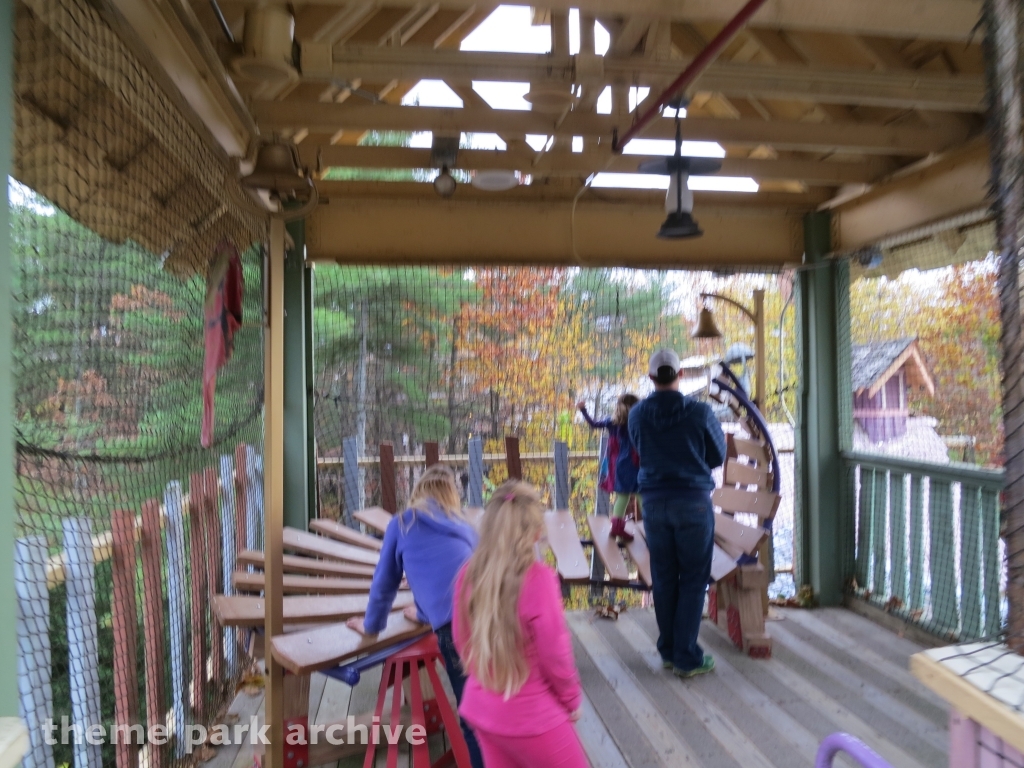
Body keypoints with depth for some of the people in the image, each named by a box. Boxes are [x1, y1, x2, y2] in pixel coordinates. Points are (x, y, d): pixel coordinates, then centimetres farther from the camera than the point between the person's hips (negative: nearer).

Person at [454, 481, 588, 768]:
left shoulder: (468, 574, -8)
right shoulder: (537, 578, -25)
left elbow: (462, 643, 4)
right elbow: (554, 654, -16)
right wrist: (571, 699, 2)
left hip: (482, 710, 6)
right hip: (531, 717, -5)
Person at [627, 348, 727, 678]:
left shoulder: (637, 415, -3)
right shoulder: (699, 412, -11)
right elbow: (718, 457, 1)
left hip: (654, 503, 3)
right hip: (694, 502, -3)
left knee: (663, 579, 13)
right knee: (693, 580, 7)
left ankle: (668, 651, 24)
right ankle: (687, 658, 10)